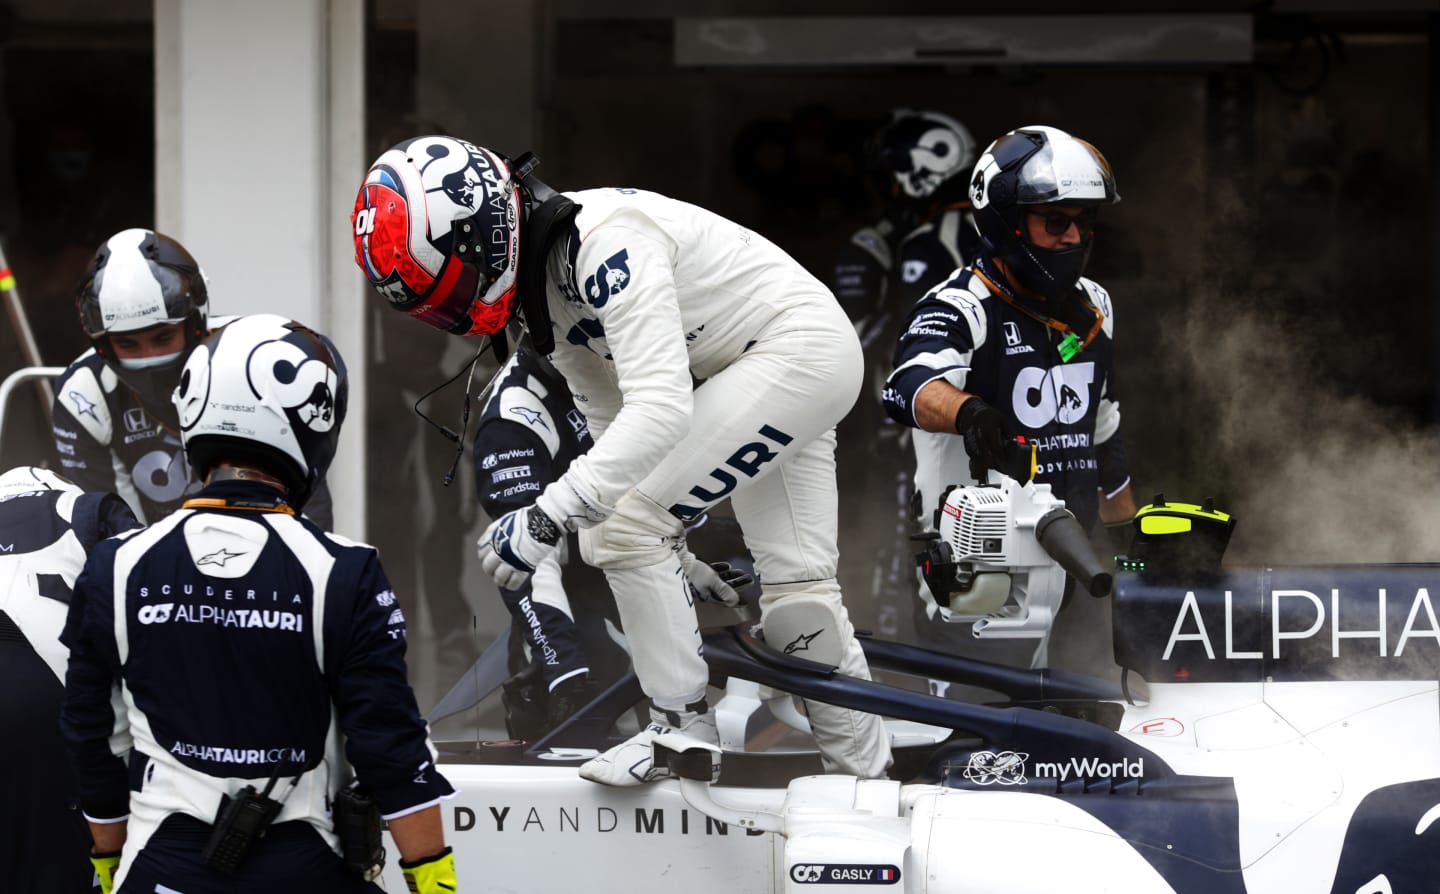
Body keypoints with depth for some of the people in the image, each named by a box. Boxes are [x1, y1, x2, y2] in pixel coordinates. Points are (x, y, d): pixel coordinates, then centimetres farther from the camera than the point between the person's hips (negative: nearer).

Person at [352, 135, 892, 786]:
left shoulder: (605, 243, -29)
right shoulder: (546, 289, 3)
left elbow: (661, 408, -37)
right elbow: (615, 425, 13)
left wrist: (549, 515, -39)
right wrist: (671, 556, 14)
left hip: (798, 346, -10)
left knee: (624, 528, -14)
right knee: (796, 586, 13)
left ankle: (682, 730, -3)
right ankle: (868, 768, 23)